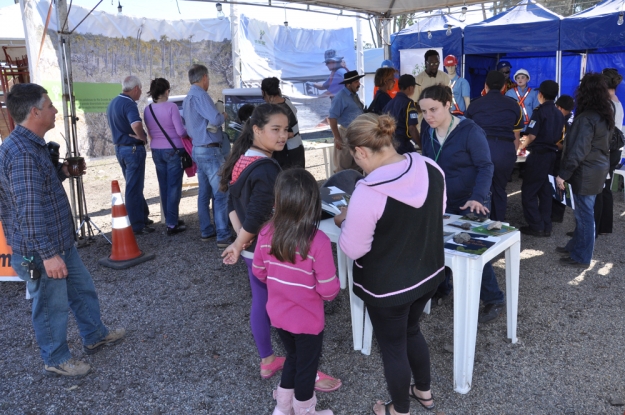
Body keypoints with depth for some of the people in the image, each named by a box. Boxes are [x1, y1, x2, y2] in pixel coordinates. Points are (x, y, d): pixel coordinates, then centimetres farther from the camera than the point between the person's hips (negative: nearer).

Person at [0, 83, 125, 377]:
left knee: (83, 289, 22)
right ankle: (55, 360, 28)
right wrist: (48, 254, -27)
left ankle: (95, 337, 40)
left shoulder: (31, 144, 8)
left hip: (60, 240, 10)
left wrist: (62, 172, 7)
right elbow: (29, 209, -28)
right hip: (42, 249, -10)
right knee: (52, 306, 8)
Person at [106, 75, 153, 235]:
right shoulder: (129, 104, -19)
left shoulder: (113, 103, 11)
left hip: (120, 147, 9)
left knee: (134, 185, 19)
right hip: (133, 149, -9)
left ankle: (142, 217, 30)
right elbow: (136, 124, -37)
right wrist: (142, 137, -20)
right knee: (134, 188, -3)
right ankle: (137, 225, 5)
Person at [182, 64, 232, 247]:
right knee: (221, 192, -9)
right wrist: (223, 115, -3)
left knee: (205, 192, 13)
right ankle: (223, 236, -9)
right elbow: (215, 119, -24)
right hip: (209, 150, -10)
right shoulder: (200, 95, -14)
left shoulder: (187, 99, 15)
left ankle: (206, 231, 19)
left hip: (198, 149, 10)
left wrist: (218, 116, 22)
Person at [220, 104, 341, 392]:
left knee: (260, 303, 20)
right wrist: (238, 246, -11)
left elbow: (232, 204, 8)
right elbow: (256, 217, -26)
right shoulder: (267, 169, -26)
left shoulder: (242, 160, 2)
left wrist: (242, 240, 3)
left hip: (252, 250, 9)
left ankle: (267, 362, 38)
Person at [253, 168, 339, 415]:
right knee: (306, 367, 19)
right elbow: (328, 288, -21)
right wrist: (331, 293, 2)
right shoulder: (317, 241, -28)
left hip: (278, 315, 5)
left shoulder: (267, 234, -14)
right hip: (307, 320, -5)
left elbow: (259, 272, 1)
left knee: (292, 357, 29)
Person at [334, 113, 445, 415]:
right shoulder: (431, 168, -9)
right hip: (429, 272, 7)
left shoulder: (368, 192, -30)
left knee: (392, 346, 17)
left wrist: (346, 221, -3)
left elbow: (353, 250, -20)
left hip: (387, 285, -7)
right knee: (411, 330, 30)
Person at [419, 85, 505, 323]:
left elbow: (485, 166, -19)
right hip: (440, 201, 6)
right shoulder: (427, 130, -2)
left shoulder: (470, 131, -19)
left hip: (470, 203, -6)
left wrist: (477, 197, -32)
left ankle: (494, 301, 16)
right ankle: (441, 288, 35)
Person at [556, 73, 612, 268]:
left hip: (586, 172, -9)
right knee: (583, 212, 18)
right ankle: (576, 246, 31)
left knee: (584, 213, 0)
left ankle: (581, 257, 11)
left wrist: (563, 174, -17)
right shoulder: (605, 115, 9)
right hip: (597, 168, 9)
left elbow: (578, 150, -23)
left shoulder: (586, 118, -21)